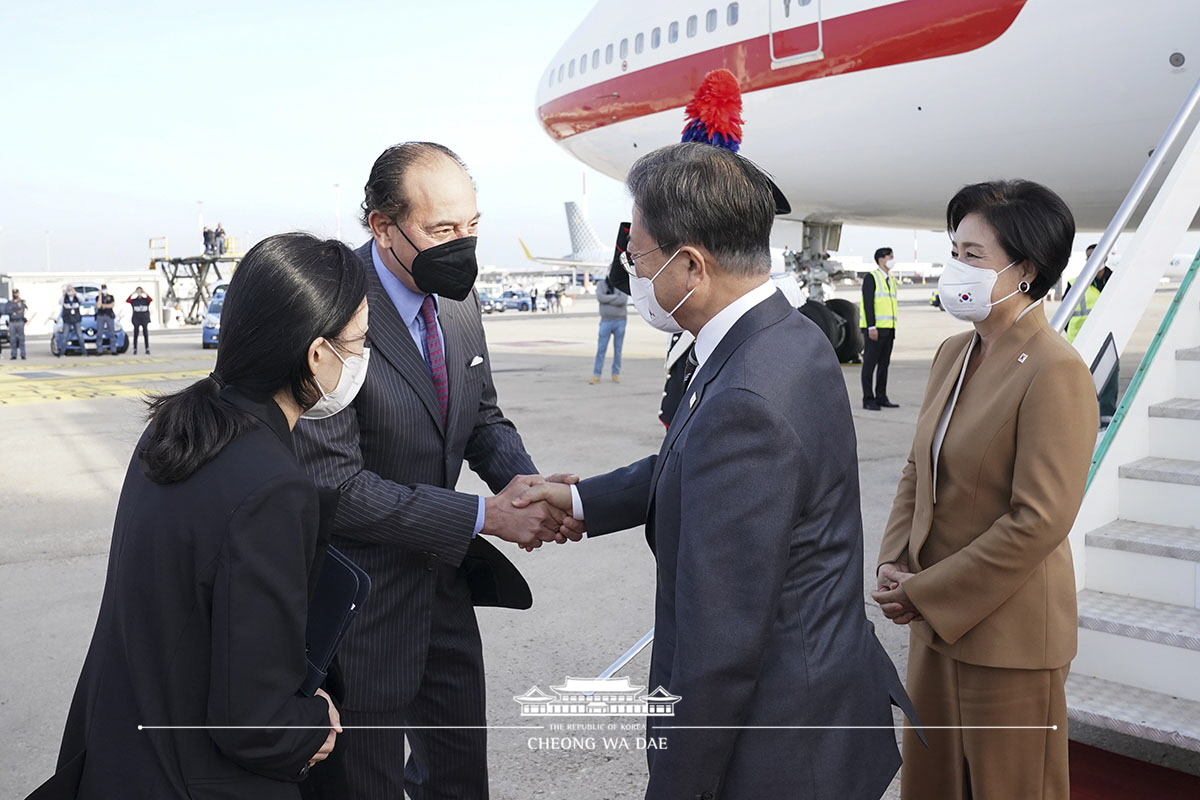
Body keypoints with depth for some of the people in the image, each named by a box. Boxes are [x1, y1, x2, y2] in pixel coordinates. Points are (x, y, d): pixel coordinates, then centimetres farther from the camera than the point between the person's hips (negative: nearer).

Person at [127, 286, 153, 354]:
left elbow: (151, 300, -17)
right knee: (135, 335, 1)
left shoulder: (146, 300, 4)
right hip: (136, 319, 0)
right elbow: (127, 300, -14)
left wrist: (145, 293, -21)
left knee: (146, 334, 1)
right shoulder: (133, 300, 5)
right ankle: (135, 349, 4)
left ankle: (147, 349, 4)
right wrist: (132, 294, -20)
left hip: (145, 319, 0)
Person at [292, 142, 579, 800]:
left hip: (444, 592, 7)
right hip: (361, 612, -7)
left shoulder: (458, 302, 1)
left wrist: (522, 481, -10)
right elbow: (333, 485, -25)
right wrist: (484, 516, -24)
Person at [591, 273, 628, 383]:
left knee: (618, 348, 4)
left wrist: (607, 299, -12)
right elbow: (600, 297, -13)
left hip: (620, 321, 0)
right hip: (606, 321, 0)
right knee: (601, 348, -3)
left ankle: (616, 374, 11)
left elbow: (624, 300, -15)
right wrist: (616, 297, -11)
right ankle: (596, 374, -1)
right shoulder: (601, 284, 5)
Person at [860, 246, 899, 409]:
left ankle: (881, 397, 15)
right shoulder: (871, 277, -6)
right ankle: (868, 400, -1)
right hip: (874, 328, -8)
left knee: (884, 364, 10)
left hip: (888, 329, 8)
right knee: (870, 364, -4)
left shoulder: (891, 280, 18)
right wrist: (871, 327, -20)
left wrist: (893, 329, 16)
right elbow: (868, 303, -13)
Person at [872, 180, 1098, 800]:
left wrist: (925, 592, -16)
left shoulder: (1054, 371, -19)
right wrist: (896, 568, -2)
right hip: (934, 615, 7)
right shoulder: (953, 354, 7)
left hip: (1008, 630, -7)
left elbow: (1040, 520, -22)